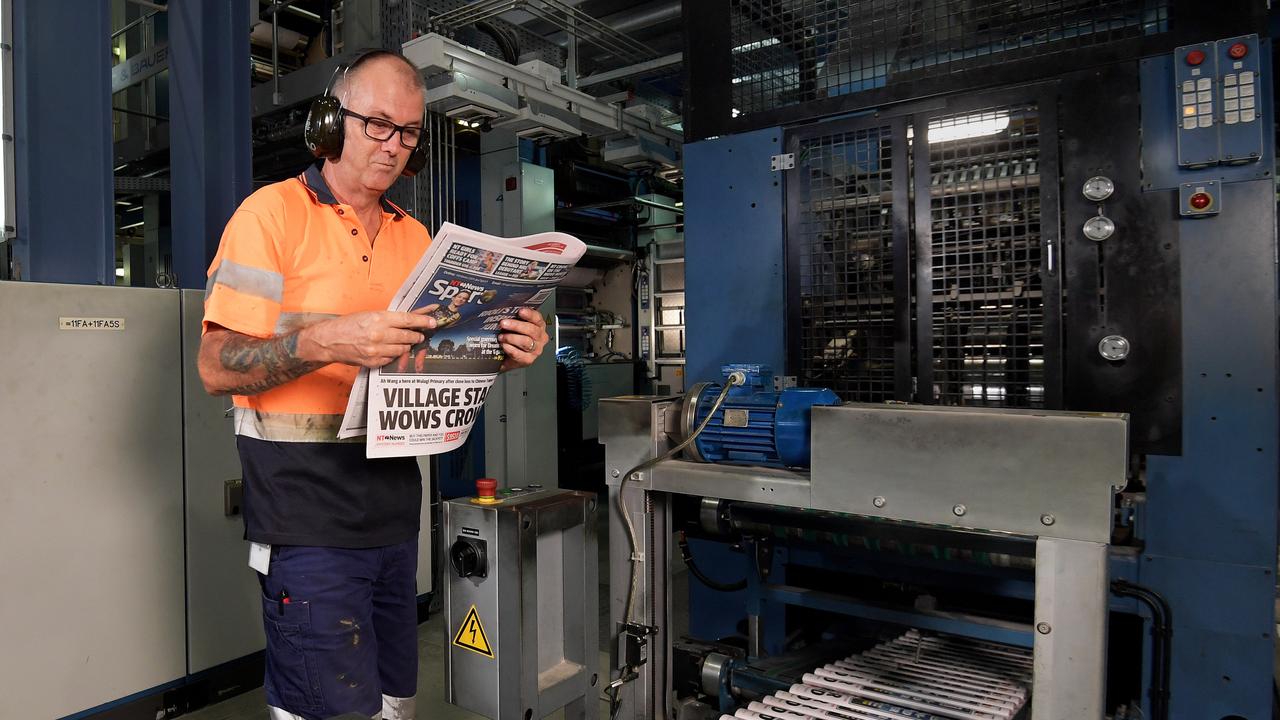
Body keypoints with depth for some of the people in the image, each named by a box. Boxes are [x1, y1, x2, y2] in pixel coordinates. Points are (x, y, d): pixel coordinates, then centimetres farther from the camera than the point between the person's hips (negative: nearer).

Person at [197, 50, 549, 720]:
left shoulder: (414, 236, 13)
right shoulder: (273, 212, -5)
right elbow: (216, 366, -11)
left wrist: (501, 352, -5)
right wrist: (327, 343, -29)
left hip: (394, 506, 6)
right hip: (308, 510, -6)